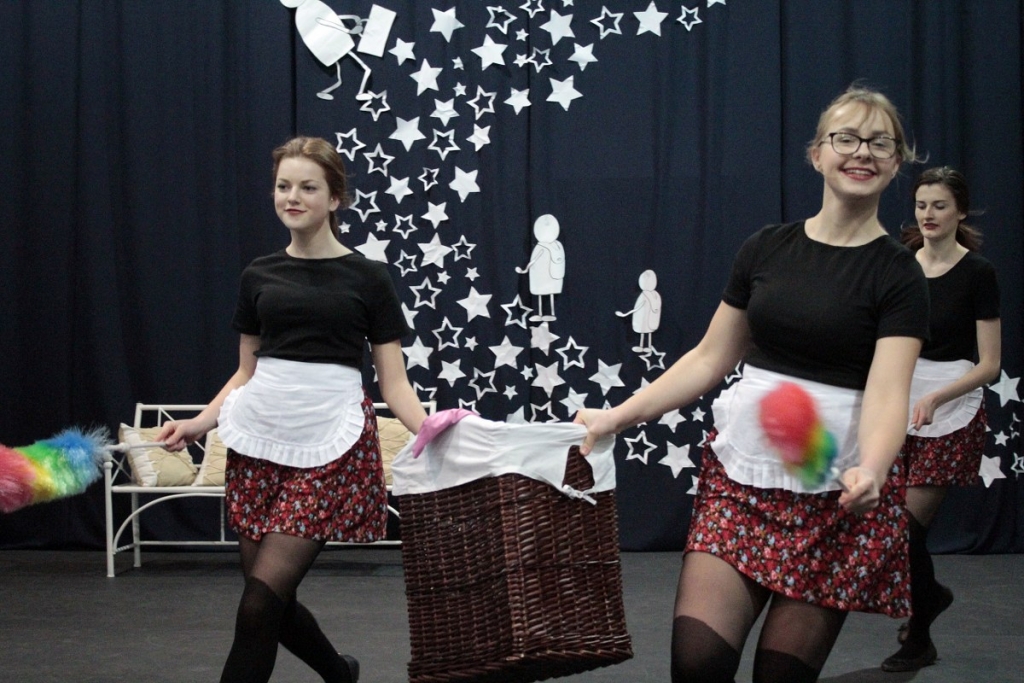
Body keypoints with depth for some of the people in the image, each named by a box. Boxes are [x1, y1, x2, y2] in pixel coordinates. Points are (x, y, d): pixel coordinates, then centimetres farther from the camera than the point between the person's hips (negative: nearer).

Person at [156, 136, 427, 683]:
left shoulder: (367, 279, 1)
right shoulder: (259, 276, 11)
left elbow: (393, 383, 0)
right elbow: (246, 372, 16)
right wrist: (197, 425, 1)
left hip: (329, 446, -4)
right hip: (259, 438, 5)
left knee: (261, 602, -10)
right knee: (269, 597, 7)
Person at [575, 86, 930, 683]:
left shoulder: (898, 274, -4)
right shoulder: (766, 249, 8)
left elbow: (886, 392, -17)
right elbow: (710, 359, 13)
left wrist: (869, 472, -37)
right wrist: (617, 417, 5)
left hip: (836, 492, -3)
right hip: (741, 471, 3)